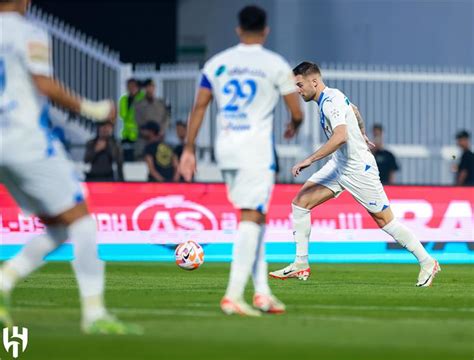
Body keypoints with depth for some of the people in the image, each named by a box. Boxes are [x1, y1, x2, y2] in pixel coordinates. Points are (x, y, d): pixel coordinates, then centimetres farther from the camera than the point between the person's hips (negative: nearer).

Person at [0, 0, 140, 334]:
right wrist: (90, 108, -8)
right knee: (80, 219, -3)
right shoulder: (28, 33, -7)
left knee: (57, 228, 13)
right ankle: (94, 313, -8)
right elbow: (45, 85, -16)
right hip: (29, 140, -8)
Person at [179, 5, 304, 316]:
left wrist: (189, 149, 10)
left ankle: (262, 292, 11)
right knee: (252, 218, -8)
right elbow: (297, 112, 0)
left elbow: (199, 107, 7)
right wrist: (294, 127, 22)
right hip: (256, 147, -5)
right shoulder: (276, 65, -2)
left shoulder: (217, 63, 10)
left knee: (254, 218, 15)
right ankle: (233, 295, -19)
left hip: (225, 147, 5)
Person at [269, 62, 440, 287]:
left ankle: (427, 263, 11)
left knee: (384, 219, -2)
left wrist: (309, 160, -36)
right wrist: (360, 134, 45)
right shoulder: (328, 99, 8)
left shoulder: (331, 101, -21)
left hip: (358, 168, -10)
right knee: (300, 201, -2)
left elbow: (340, 137, -36)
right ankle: (301, 265, 0)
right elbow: (354, 110, 28)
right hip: (339, 165, 10)